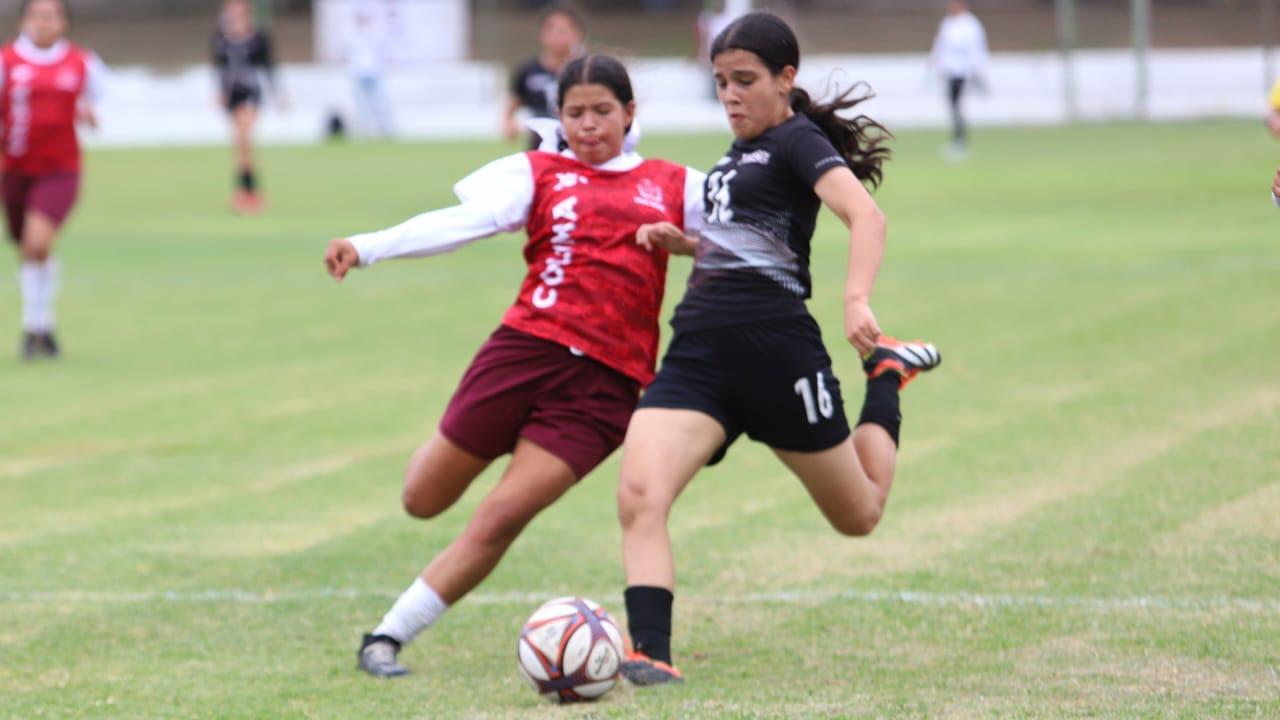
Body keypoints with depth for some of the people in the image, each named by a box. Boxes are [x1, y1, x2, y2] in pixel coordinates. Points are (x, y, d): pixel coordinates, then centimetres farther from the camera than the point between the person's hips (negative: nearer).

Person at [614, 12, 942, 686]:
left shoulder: (796, 142, -4)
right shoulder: (738, 155, 20)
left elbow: (866, 215, -21)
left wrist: (856, 300, -38)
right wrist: (681, 242, 17)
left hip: (775, 351, -7)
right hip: (698, 354, 7)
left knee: (858, 515, 12)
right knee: (639, 493, -19)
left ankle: (885, 376, 37)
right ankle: (650, 655, -22)